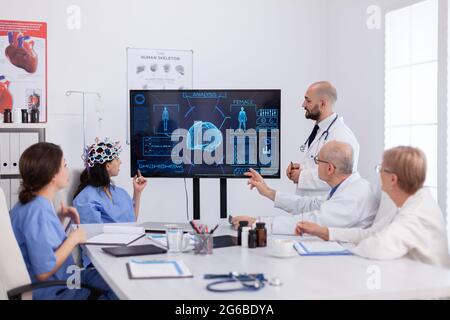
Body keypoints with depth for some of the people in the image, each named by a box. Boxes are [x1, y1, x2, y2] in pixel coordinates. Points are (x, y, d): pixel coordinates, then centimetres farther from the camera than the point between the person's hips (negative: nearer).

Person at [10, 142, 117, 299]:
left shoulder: (40, 203, 2)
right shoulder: (37, 211, -27)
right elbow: (44, 272, -29)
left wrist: (60, 217, 4)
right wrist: (74, 238, -19)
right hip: (52, 291, -9)